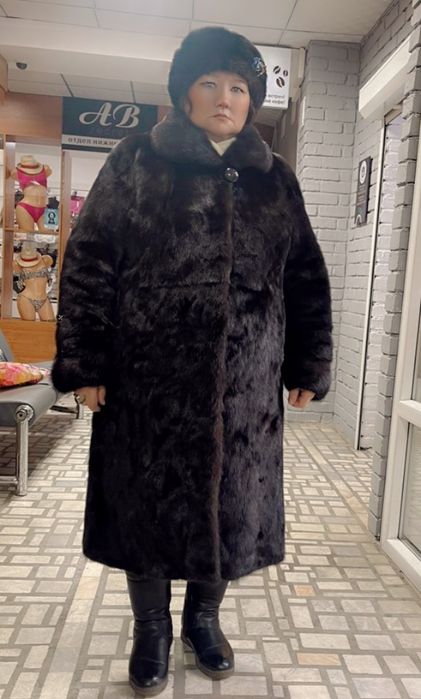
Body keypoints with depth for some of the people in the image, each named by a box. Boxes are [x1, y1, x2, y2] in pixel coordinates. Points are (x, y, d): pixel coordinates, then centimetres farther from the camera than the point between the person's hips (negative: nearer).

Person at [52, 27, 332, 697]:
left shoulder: (276, 179, 11)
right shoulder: (135, 163, 2)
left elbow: (307, 281, 12)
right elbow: (88, 264, -2)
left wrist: (309, 367, 9)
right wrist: (84, 362, -8)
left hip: (244, 384, 3)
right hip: (150, 377, -2)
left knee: (229, 501, 12)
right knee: (148, 499, 9)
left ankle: (204, 616, 39)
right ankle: (152, 628, 34)